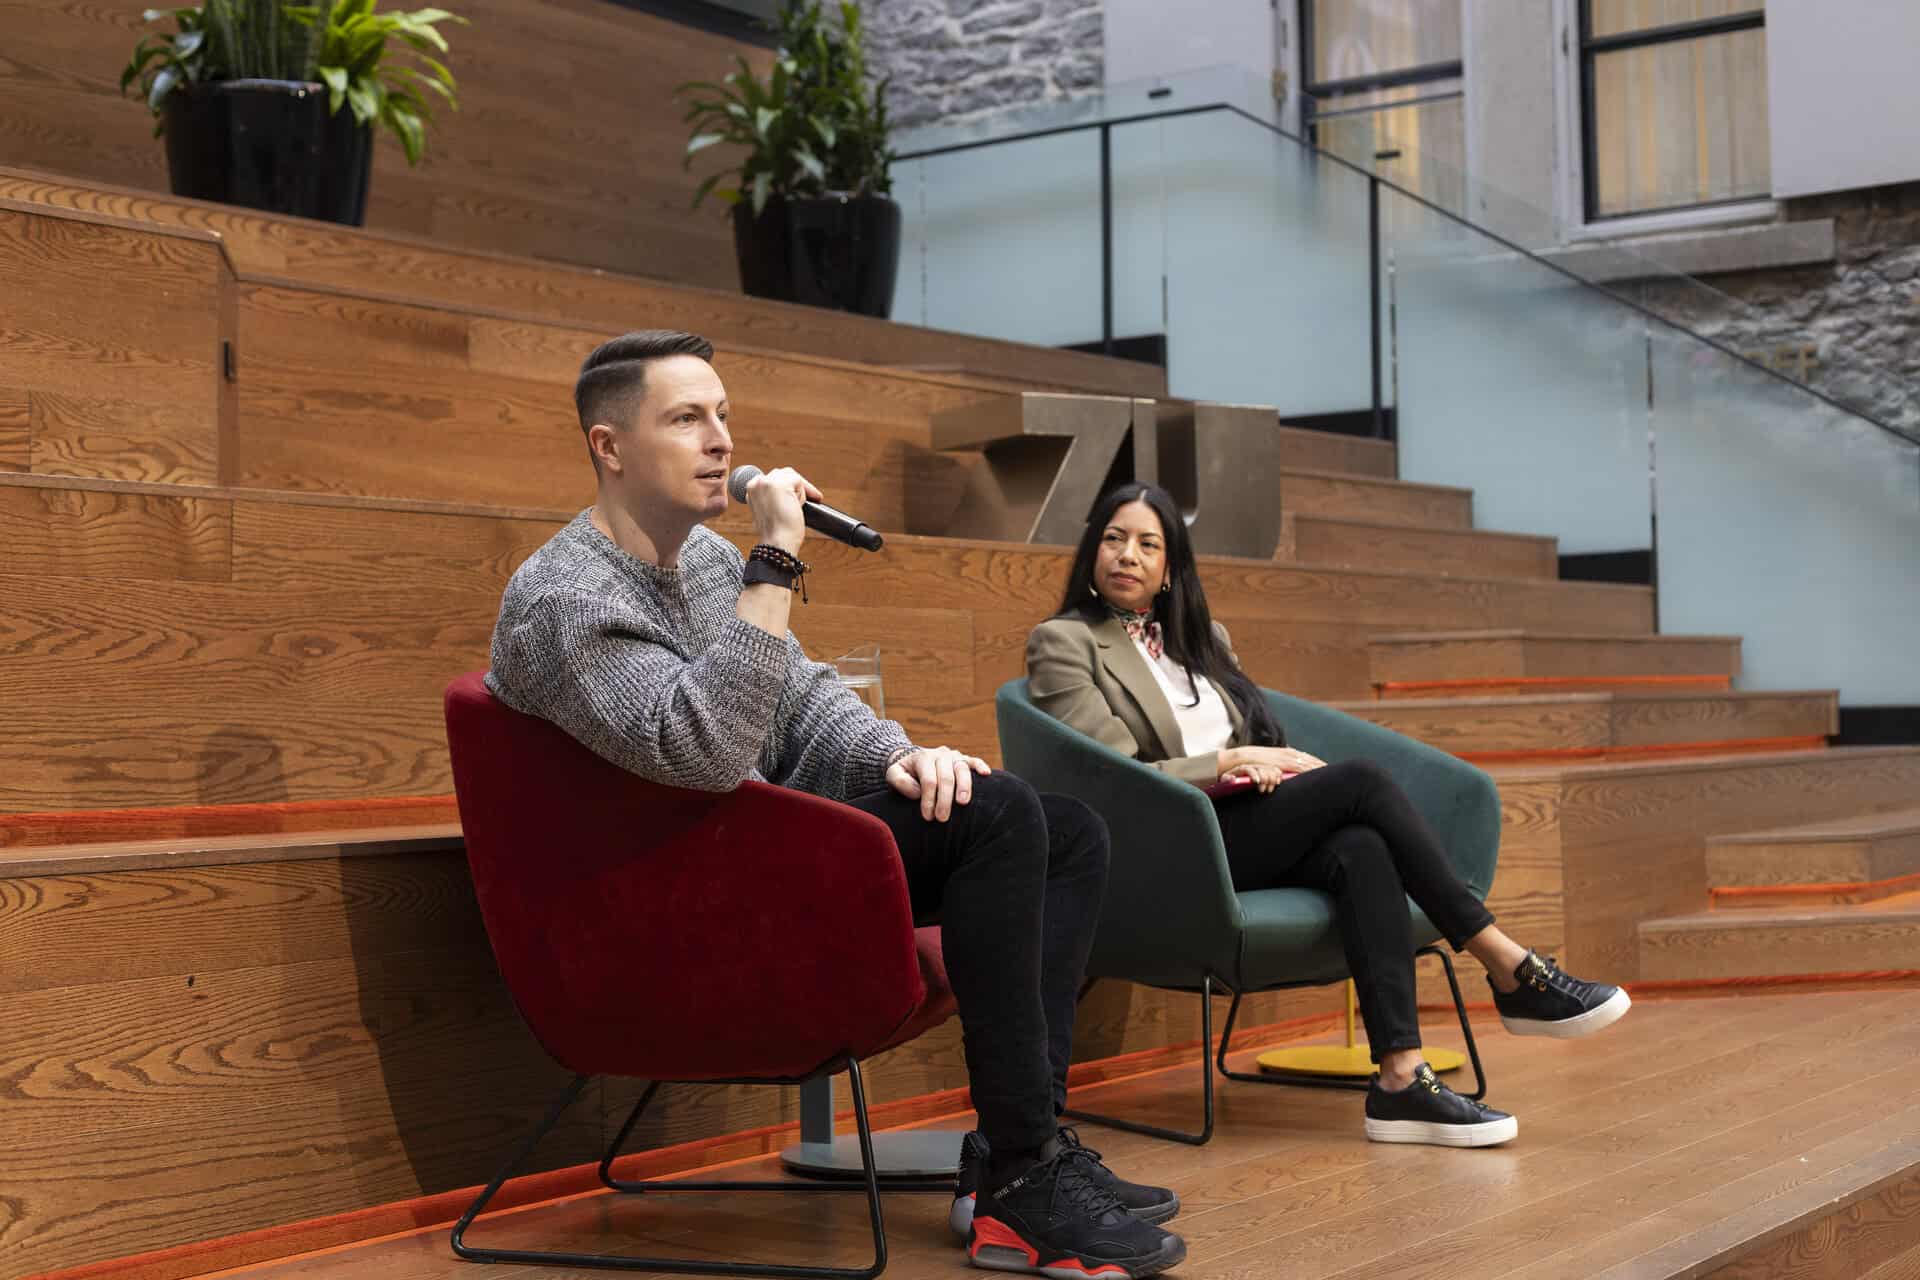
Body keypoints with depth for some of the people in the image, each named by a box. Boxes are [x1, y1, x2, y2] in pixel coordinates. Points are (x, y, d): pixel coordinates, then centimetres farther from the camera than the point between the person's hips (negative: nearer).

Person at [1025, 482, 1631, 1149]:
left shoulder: (1201, 637, 23)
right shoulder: (1063, 643, 1)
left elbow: (1259, 740, 24)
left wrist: (1266, 764, 1)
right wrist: (1230, 763, -10)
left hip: (1244, 823, 6)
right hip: (1171, 856, -6)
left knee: (1362, 851, -28)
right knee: (1361, 780, -23)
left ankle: (1400, 1076, -38)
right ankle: (1514, 973, -20)